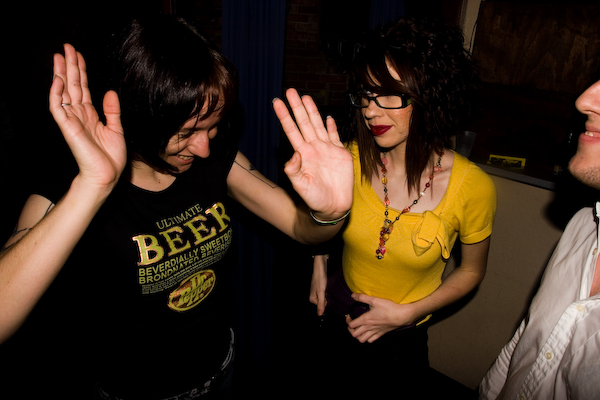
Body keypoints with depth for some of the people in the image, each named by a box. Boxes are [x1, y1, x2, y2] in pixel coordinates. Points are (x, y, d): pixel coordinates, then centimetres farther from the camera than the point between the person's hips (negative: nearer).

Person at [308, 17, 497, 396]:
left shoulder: (472, 187, -24)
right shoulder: (351, 158, -19)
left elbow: (471, 272, -8)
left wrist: (406, 313, -15)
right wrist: (319, 267, -5)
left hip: (403, 339, -2)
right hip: (339, 313, 2)